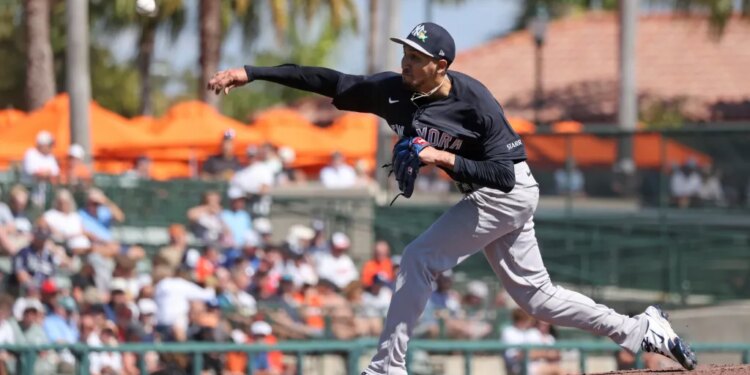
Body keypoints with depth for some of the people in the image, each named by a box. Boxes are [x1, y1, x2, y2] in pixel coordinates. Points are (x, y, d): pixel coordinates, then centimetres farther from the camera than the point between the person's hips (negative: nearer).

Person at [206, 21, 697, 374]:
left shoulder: (475, 101, -25)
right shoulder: (393, 90, -8)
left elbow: (503, 173, -24)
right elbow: (324, 81, -10)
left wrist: (446, 159, -34)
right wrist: (251, 73, -16)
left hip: (510, 192, -8)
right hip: (486, 197, 8)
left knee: (419, 259, -15)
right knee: (536, 296, 13)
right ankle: (640, 330, 22)